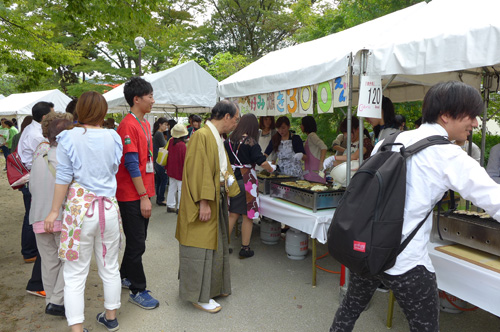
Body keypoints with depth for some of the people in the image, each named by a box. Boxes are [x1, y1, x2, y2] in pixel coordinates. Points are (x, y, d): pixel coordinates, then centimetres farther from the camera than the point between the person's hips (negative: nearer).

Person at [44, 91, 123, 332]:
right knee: (110, 268, 18)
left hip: (79, 207, -3)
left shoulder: (69, 138, -7)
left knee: (75, 275, 6)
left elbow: (63, 177, -6)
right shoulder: (113, 138, 1)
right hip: (109, 207, 4)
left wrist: (54, 211, 2)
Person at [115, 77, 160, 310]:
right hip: (132, 195, -9)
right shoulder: (128, 125, -16)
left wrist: (148, 191, 15)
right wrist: (143, 196, -18)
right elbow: (131, 163, -20)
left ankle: (126, 276, 38)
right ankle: (138, 290, 15)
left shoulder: (144, 123, 13)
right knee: (137, 243, 1)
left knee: (138, 239, 19)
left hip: (143, 192, 9)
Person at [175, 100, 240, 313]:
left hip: (217, 199, 10)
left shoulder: (217, 137, 13)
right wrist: (203, 202, -25)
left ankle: (213, 286, 33)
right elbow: (199, 172, -23)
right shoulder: (202, 136, -18)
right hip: (205, 204, -10)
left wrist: (227, 191, 14)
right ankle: (198, 295, 14)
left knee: (215, 244, 18)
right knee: (201, 246, 0)